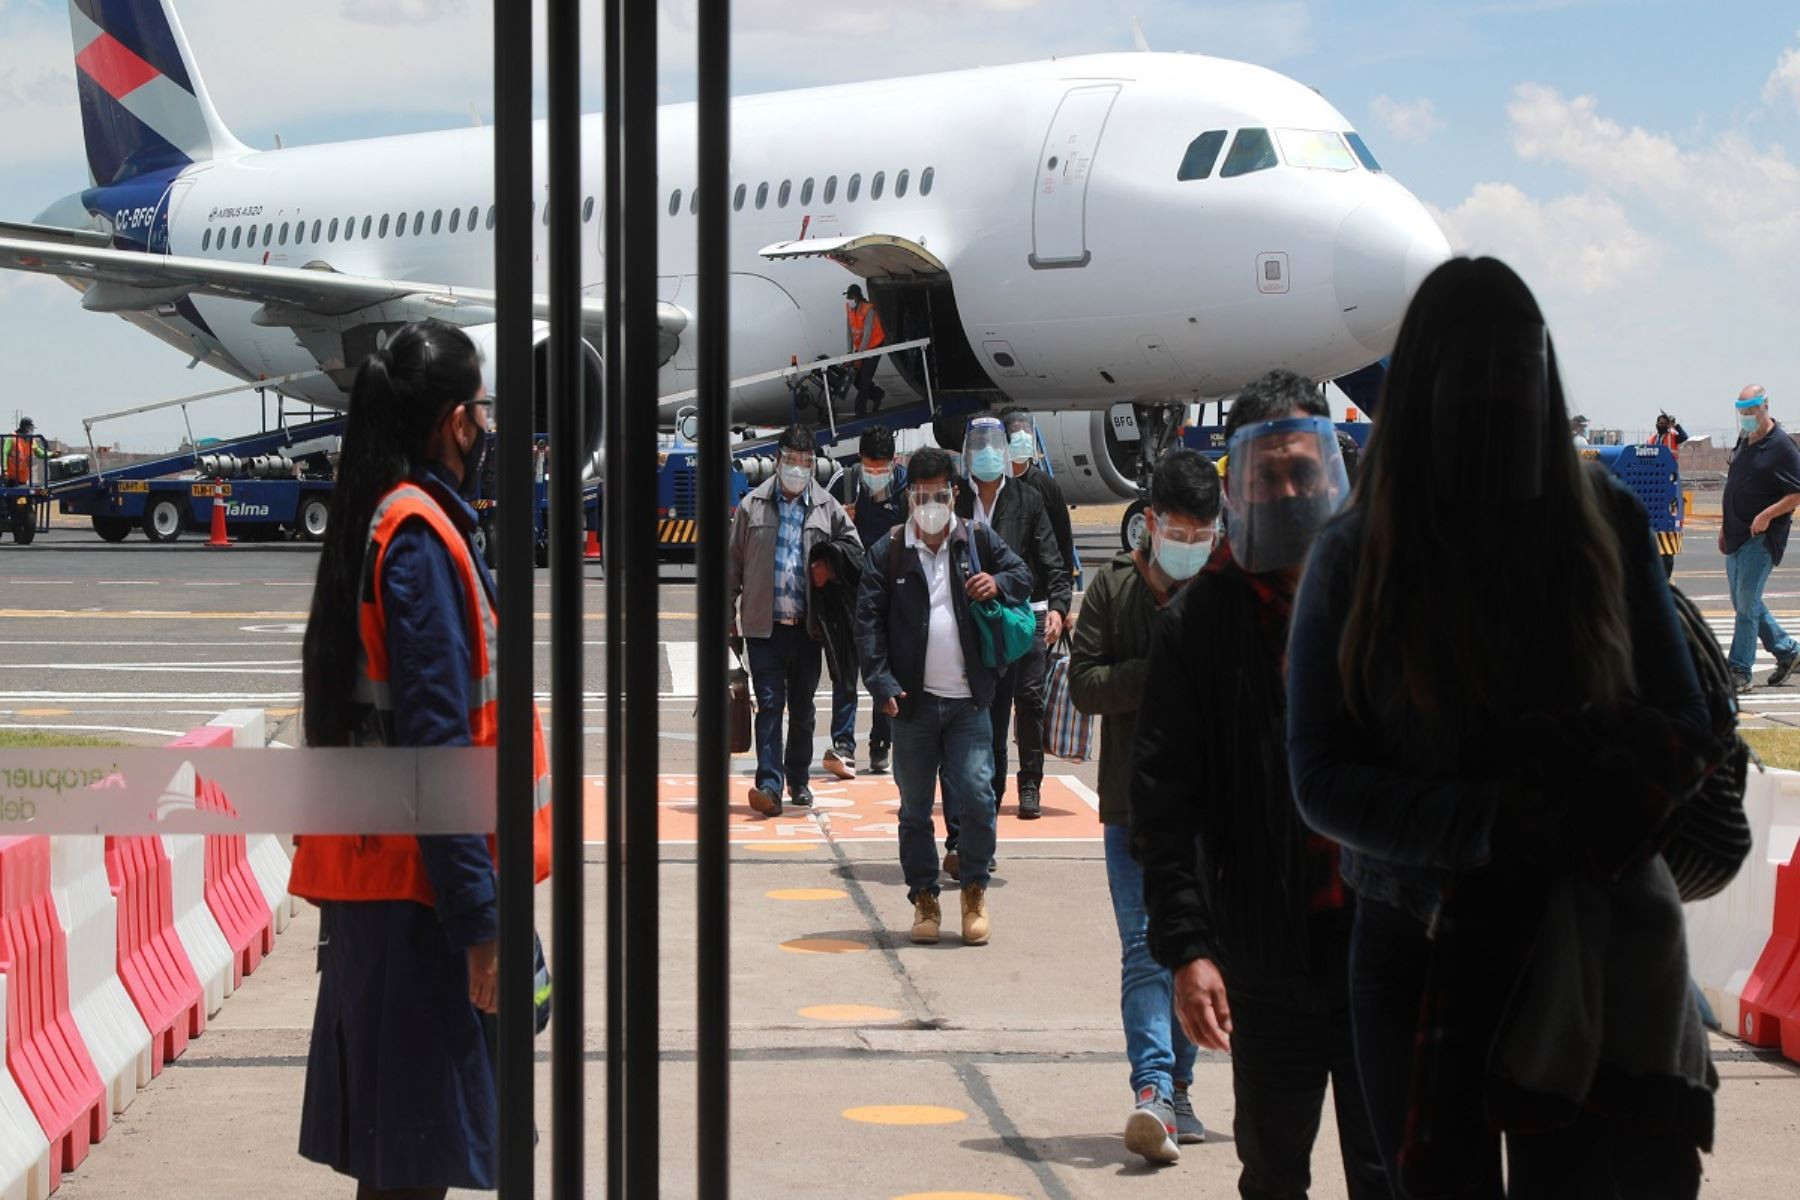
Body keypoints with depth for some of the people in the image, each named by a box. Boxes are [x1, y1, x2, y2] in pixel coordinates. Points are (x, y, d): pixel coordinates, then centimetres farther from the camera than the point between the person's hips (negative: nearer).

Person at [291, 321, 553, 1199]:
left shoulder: (374, 525, 14)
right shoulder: (423, 538, -14)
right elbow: (436, 744, -20)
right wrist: (480, 919, -20)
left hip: (369, 874, 9)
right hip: (419, 888, -9)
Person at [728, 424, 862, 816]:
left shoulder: (826, 507, 5)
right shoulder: (753, 505, 2)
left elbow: (853, 546, 15)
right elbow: (735, 562, 4)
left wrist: (829, 563, -5)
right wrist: (729, 613, 2)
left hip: (807, 624, 2)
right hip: (764, 622, -2)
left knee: (802, 706, 12)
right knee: (770, 703, -9)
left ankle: (798, 779, 25)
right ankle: (770, 783, -15)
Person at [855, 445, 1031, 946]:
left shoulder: (978, 541, 6)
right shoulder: (888, 552, 2)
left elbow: (1023, 575, 16)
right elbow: (868, 619, 0)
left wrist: (998, 583, -8)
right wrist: (882, 683, -10)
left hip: (968, 701, 0)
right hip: (914, 700, 0)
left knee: (976, 796, -7)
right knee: (914, 808, 6)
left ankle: (975, 889, 11)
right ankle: (923, 897, 17)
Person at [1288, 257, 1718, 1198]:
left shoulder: (1603, 523, 3)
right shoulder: (1356, 558, 0)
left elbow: (1684, 724, 5)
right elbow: (1322, 778, -4)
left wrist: (1594, 789, -18)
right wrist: (1483, 821, -20)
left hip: (1591, 943, 0)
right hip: (1417, 942, 0)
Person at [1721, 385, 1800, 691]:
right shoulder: (1743, 442, 13)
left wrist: (1767, 515, -23)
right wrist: (1725, 527, 19)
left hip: (1762, 537, -9)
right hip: (1738, 535, 9)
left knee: (1747, 603, -8)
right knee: (1743, 602, 13)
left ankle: (1739, 671, -4)